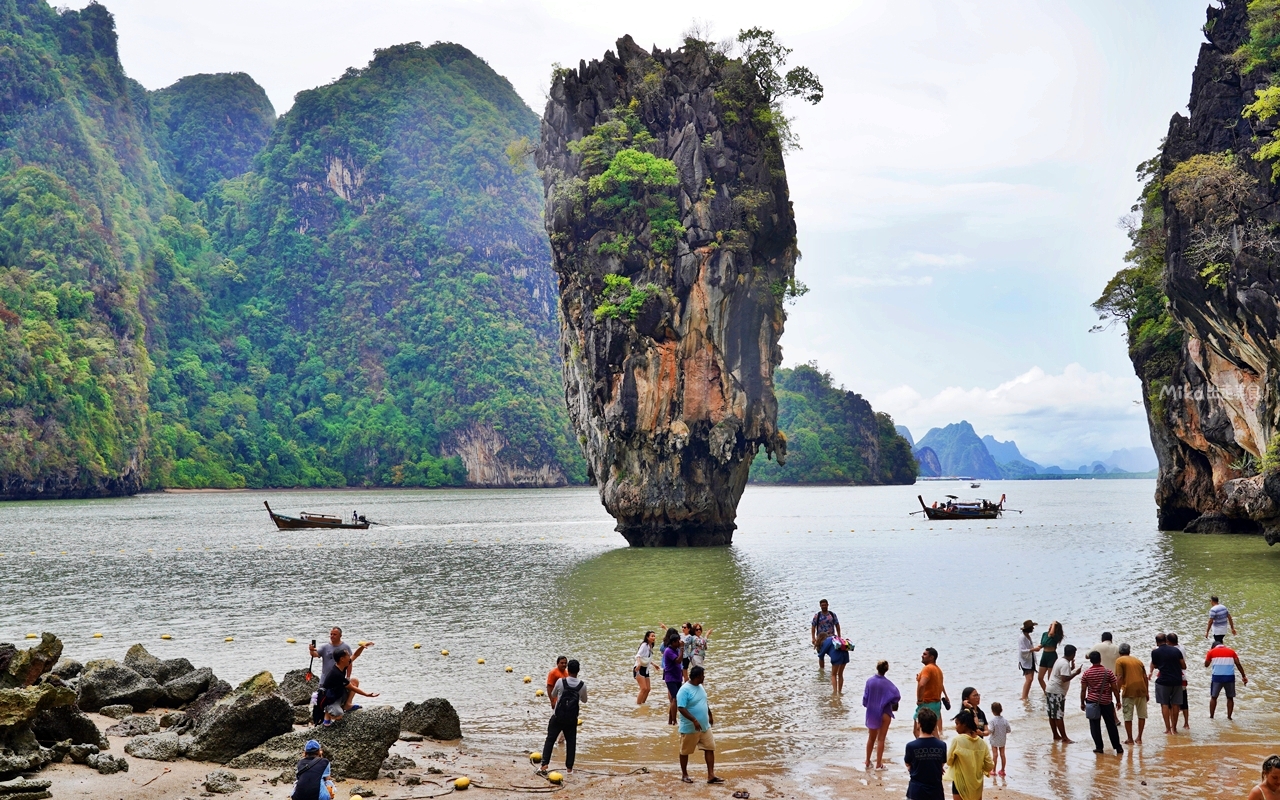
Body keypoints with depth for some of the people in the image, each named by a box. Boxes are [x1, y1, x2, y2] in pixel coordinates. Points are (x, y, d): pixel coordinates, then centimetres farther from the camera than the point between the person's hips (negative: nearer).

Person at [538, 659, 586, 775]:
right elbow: (584, 700, 10)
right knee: (571, 742, 12)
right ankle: (569, 767, 14)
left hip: (558, 717, -1)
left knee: (550, 739, 7)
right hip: (572, 719, 1)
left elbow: (553, 695, 7)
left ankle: (545, 764, -3)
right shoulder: (582, 685, -7)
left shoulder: (560, 681, -11)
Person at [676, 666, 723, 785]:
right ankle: (684, 775, 23)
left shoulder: (700, 687, 7)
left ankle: (711, 776, 7)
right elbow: (681, 708, -26)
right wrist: (694, 720, -30)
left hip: (705, 726, 8)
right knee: (685, 751, 8)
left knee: (710, 748, 4)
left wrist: (710, 715, 25)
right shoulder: (685, 690, -21)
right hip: (690, 728, -8)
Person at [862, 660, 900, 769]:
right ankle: (878, 764, 10)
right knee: (881, 739, 8)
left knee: (871, 738, 19)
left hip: (871, 713, 3)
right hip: (884, 713, -2)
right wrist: (892, 704, 1)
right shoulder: (887, 683, -16)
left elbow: (865, 697, -5)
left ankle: (868, 762, 25)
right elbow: (897, 696, -19)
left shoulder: (869, 681, -10)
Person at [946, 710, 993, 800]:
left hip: (961, 782, -4)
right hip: (977, 783, 4)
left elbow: (949, 761, -8)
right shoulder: (982, 742, -5)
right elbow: (989, 766, -2)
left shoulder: (957, 740, -17)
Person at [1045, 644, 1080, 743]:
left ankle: (1056, 736, 21)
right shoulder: (1065, 664, -17)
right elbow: (1064, 679, -26)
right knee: (1059, 716, -6)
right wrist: (1075, 673, -19)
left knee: (1052, 715, 13)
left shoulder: (1060, 660, 13)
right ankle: (1064, 738, -2)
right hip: (1057, 692, -10)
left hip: (1050, 690, 10)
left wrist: (1071, 669, 21)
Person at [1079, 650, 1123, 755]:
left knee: (1095, 726, 7)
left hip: (1092, 702, 0)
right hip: (1106, 702, 0)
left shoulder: (1086, 673, -3)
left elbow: (1083, 690, -1)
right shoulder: (1108, 672, -4)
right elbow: (1115, 688, -3)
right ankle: (1118, 747, 11)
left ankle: (1099, 747, 5)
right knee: (1111, 725, 8)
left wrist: (1082, 703, 9)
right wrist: (1118, 701, 7)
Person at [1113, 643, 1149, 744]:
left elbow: (1120, 677, -9)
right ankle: (1139, 738, 16)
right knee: (1142, 715, 15)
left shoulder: (1119, 661, 1)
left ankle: (1130, 739, 9)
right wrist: (1147, 693, 17)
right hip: (1141, 690, 5)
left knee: (1128, 716, 5)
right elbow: (1145, 677, 13)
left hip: (1129, 691, -5)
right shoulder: (1138, 661, 17)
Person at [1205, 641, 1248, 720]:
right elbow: (1238, 664, 6)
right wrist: (1244, 676, 7)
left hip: (1217, 677, -1)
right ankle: (1229, 717, 13)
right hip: (1230, 677, 1)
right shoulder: (1231, 651, 15)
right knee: (1230, 698, 14)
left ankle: (1211, 716, 12)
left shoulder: (1212, 652, 10)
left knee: (1213, 697, 12)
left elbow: (1206, 664, 14)